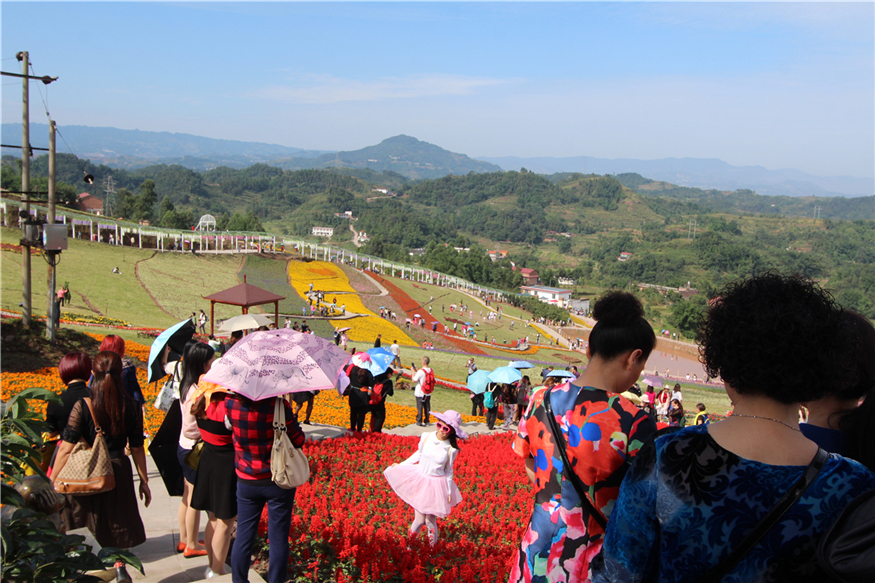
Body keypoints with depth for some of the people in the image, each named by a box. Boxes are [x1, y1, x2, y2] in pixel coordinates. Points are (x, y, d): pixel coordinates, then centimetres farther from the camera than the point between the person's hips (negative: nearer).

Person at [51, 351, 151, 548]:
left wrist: (51, 483, -3)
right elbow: (137, 448, 1)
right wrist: (144, 481, 12)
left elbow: (66, 449, -13)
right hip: (119, 472, 3)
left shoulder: (83, 406, -14)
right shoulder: (130, 406, -5)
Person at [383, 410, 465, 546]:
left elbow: (448, 470, 0)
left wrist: (449, 491, 4)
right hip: (420, 480, 2)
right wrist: (401, 464, 14)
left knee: (430, 519, 6)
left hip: (437, 484, -2)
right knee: (419, 517, 9)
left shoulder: (451, 449, -15)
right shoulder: (426, 437, -11)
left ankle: (432, 543, 32)